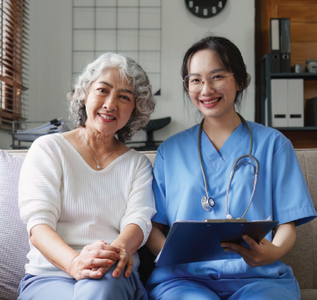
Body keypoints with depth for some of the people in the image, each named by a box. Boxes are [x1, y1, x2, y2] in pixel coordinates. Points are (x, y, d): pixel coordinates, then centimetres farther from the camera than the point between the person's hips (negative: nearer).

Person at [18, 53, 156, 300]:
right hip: (49, 275, -1)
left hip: (115, 277, 1)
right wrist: (75, 262, -29)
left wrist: (118, 248, -28)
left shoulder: (138, 164, 17)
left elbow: (139, 219, -1)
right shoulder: (48, 149, 7)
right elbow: (38, 223, -6)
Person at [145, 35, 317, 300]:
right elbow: (152, 225, 10)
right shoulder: (170, 150, 15)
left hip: (257, 277, 1)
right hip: (184, 277, 0)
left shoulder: (272, 144, 11)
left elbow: (287, 224, 7)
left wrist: (273, 252, -17)